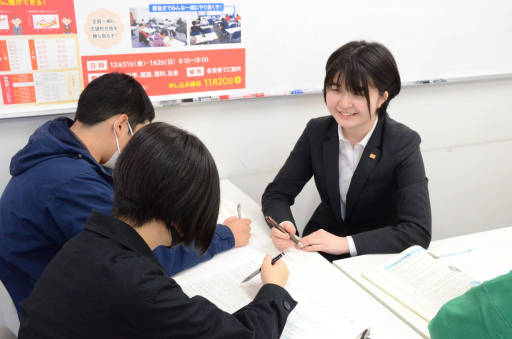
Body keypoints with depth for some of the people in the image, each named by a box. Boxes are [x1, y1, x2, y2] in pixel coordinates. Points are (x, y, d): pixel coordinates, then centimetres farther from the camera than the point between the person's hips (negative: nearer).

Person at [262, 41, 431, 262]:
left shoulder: (403, 144, -14)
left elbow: (419, 231, -20)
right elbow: (276, 193, 1)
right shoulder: (316, 131, -4)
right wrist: (283, 225, -21)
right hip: (320, 248, 4)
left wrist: (346, 243, -28)